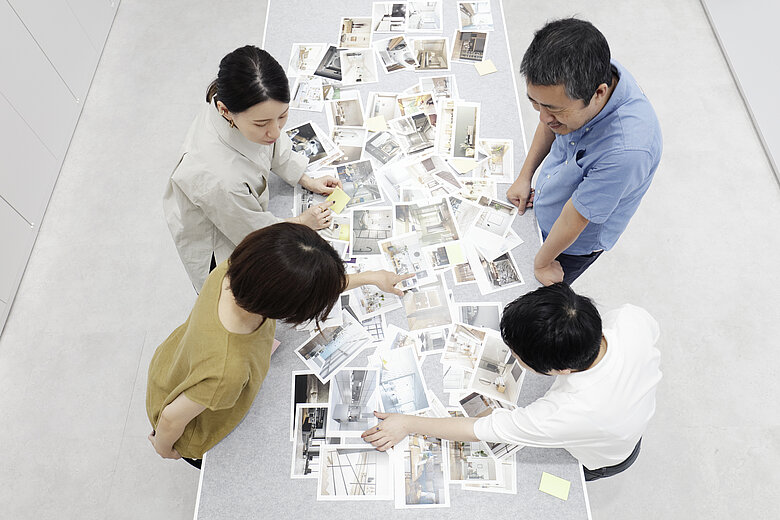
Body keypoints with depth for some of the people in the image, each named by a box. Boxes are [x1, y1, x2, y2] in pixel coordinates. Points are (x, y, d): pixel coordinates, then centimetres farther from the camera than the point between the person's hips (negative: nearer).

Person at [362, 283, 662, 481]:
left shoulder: (565, 414, -50)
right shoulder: (632, 318, -36)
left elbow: (479, 430, -37)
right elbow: (652, 332, -8)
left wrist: (408, 424, -24)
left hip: (602, 460, -5)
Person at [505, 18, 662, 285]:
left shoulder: (627, 150, -45)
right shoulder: (587, 74, -24)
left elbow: (574, 219, -30)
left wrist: (542, 262, -15)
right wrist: (524, 176, 2)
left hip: (576, 244, -6)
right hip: (542, 204, 6)